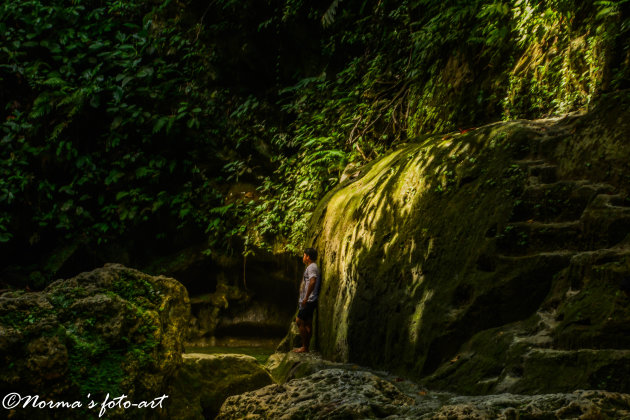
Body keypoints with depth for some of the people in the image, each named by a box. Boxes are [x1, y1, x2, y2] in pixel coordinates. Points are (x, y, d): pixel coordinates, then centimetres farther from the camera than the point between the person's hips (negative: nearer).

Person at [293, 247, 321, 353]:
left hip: (308, 300, -10)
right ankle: (306, 347, 13)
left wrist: (306, 298, -27)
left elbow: (312, 281, -27)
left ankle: (304, 347, -9)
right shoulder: (312, 267, 21)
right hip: (309, 301, 10)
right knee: (308, 323, 10)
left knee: (299, 321, -10)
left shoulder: (311, 267, -12)